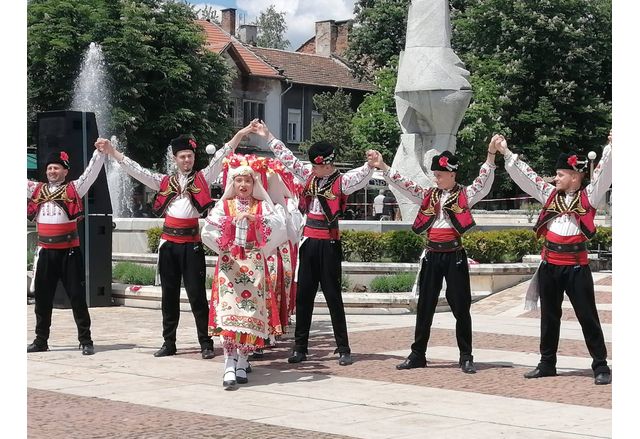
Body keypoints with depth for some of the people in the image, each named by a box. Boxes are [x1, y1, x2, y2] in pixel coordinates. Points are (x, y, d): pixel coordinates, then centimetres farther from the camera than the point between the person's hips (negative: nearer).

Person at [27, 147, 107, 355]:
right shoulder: (37, 190, 11)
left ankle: (86, 340, 3)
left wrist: (100, 152, -23)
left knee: (77, 296, -2)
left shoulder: (73, 189, 0)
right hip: (45, 252, 4)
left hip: (69, 251, -4)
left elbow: (91, 173, -10)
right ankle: (41, 340, 22)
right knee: (42, 297, 11)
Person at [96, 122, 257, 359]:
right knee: (169, 295, 9)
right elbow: (135, 169, 13)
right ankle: (169, 343, 16)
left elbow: (221, 157, -4)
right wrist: (111, 150, 10)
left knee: (197, 295, -3)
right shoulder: (164, 182, 13)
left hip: (192, 244, -3)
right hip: (169, 243, 3)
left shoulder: (202, 178, 5)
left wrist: (240, 134, -15)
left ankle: (206, 343, 2)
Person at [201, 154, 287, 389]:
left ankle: (242, 362, 10)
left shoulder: (262, 206, 9)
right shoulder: (224, 205, 9)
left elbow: (280, 226, -8)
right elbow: (208, 231, -3)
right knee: (229, 310, -12)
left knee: (251, 310, -3)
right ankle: (230, 366, -17)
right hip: (229, 263, -1)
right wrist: (233, 219, -13)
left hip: (254, 264, 1)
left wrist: (255, 218, -20)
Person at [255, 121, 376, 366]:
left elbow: (362, 175, -25)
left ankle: (344, 349, 5)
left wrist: (372, 164, -47)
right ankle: (300, 348, 13)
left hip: (329, 244, -6)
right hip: (309, 242, 6)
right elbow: (288, 159, 14)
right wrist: (268, 137, 16)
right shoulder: (310, 176, 8)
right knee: (303, 295, 7)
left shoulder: (342, 182, -8)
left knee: (333, 296, -2)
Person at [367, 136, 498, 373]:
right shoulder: (428, 195, 11)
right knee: (425, 307, 8)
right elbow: (404, 184, 8)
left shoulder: (465, 195, -1)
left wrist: (491, 154, -27)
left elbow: (483, 182, -15)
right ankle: (417, 355, 16)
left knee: (461, 307, 1)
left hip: (454, 255, -4)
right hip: (432, 255, 4)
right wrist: (383, 166, -2)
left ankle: (466, 358, 9)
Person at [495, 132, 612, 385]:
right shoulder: (550, 195, 11)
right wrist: (506, 153, 12)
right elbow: (525, 175, 14)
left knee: (588, 317, 0)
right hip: (549, 265, 5)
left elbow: (604, 172, -11)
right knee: (549, 317, 13)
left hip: (576, 266, -5)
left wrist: (611, 146, -22)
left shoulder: (588, 196, -1)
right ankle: (547, 364, 23)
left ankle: (601, 367, 6)